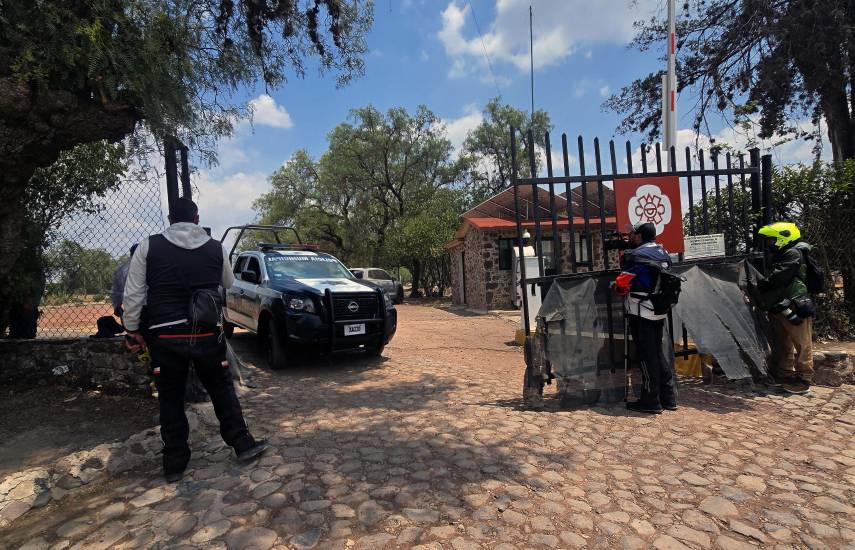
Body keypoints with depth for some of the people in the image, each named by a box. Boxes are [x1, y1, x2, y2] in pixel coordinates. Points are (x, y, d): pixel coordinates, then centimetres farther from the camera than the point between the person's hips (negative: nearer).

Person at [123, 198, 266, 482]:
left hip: (166, 336, 0)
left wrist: (133, 330, 8)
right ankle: (243, 444, 21)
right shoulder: (217, 248, 1)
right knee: (222, 390, 15)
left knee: (171, 400, 12)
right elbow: (228, 283, 17)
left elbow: (133, 294, -1)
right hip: (207, 334, 1)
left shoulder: (148, 247, -1)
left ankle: (174, 464, 21)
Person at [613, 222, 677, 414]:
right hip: (660, 311, 8)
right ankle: (669, 397, 23)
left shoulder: (635, 256, -16)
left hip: (641, 312, -8)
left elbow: (622, 285, -17)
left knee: (646, 355, 0)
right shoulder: (663, 253, 9)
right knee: (657, 352, 17)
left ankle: (651, 401, 7)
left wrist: (616, 286, 5)